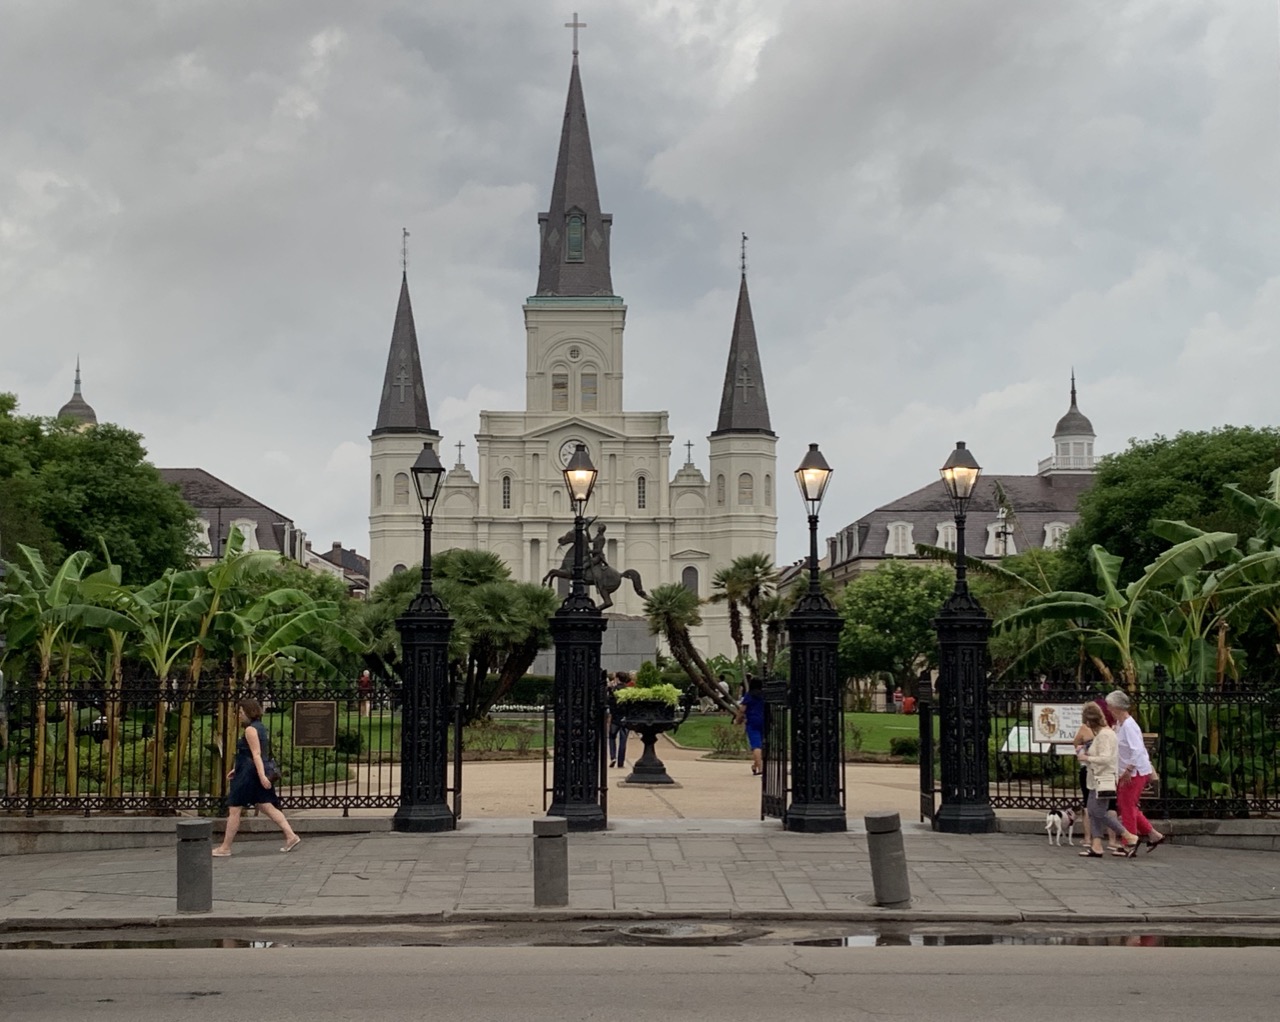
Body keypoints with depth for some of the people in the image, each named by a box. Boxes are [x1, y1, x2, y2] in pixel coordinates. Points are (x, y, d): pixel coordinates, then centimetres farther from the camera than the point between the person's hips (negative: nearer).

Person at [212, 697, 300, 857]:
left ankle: (225, 848, 3)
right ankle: (290, 835, -2)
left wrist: (262, 775, -28)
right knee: (266, 806, 8)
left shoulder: (250, 730, -13)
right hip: (259, 773, 9)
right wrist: (237, 769, 29)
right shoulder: (261, 727, 16)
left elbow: (256, 754, -22)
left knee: (234, 809, -1)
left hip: (249, 773, -9)